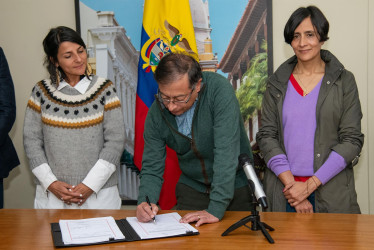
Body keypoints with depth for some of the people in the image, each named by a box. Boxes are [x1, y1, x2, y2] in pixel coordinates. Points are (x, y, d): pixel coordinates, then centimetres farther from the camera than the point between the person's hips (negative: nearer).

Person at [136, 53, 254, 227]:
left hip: (235, 187, -1)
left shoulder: (219, 90, -24)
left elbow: (226, 152, -28)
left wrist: (216, 208, -32)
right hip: (192, 189, 1)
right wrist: (145, 201, -25)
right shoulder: (156, 112, -12)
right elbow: (151, 168, -6)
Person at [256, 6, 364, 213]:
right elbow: (266, 135, 1)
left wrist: (310, 185, -12)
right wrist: (290, 183, -11)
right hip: (282, 190, 1)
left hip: (331, 191, -1)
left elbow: (352, 139, -4)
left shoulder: (344, 81, 1)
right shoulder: (277, 83, 6)